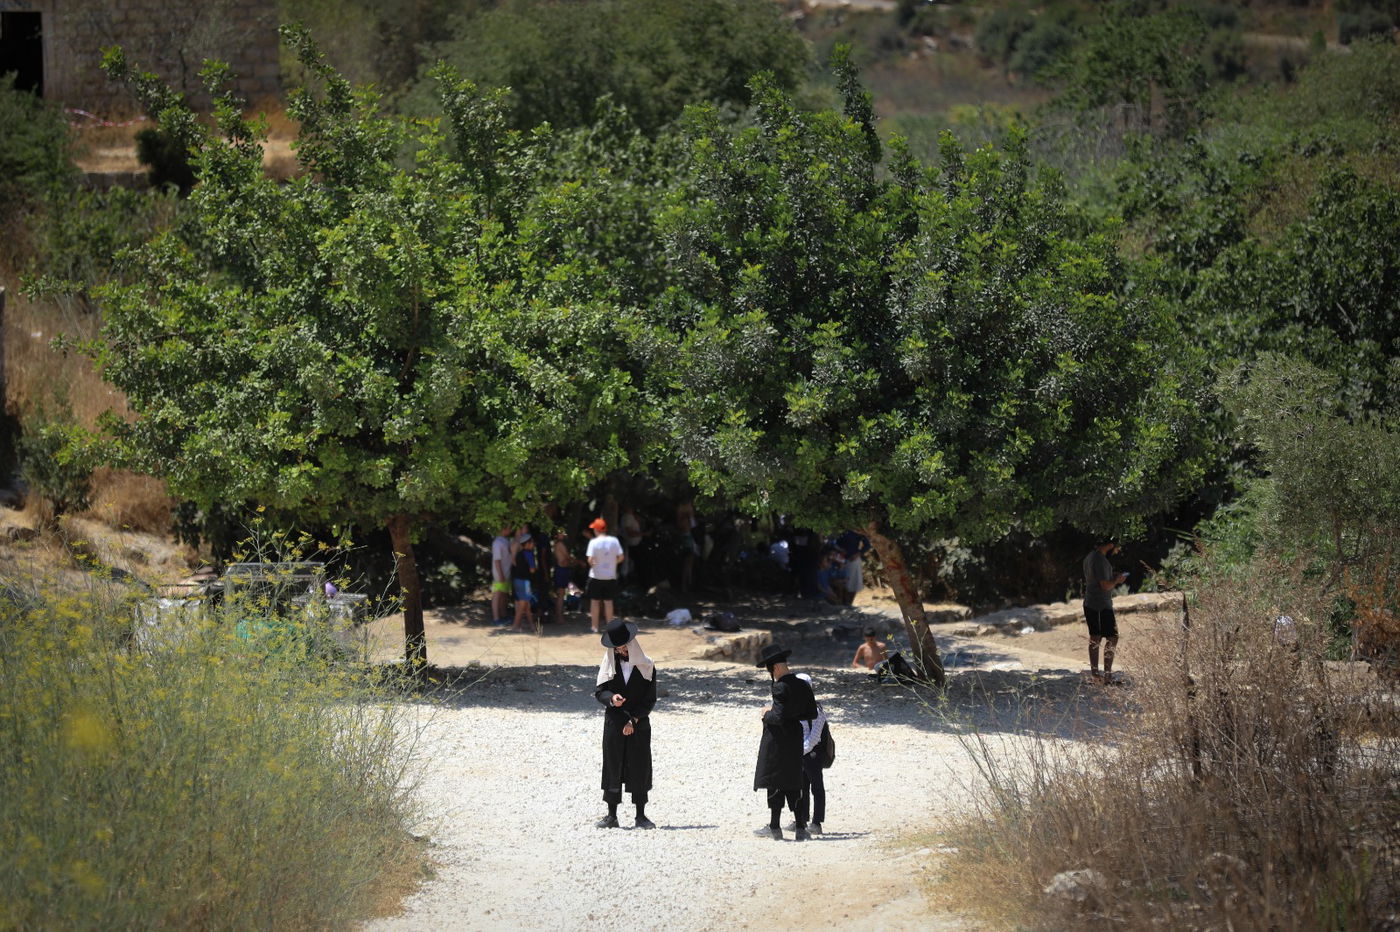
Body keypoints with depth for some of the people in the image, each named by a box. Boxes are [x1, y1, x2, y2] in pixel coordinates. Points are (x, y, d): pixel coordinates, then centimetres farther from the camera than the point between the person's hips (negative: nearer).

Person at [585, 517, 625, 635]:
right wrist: (612, 563, 10)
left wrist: (591, 563, 3)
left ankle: (594, 626, 9)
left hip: (596, 576, -3)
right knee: (608, 602, 11)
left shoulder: (594, 542, -13)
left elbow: (590, 560, -18)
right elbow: (621, 557, -4)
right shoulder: (614, 541, -3)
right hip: (611, 576, 3)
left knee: (595, 601, 7)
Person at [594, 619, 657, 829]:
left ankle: (641, 815, 6)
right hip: (614, 724, 1)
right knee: (613, 768, 0)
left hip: (639, 724, -1)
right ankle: (611, 815, 5)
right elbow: (599, 691, 2)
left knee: (640, 769, 0)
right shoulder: (609, 664, 4)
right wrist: (611, 699, -20)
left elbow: (650, 699, -1)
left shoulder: (646, 666, -1)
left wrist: (634, 720, -10)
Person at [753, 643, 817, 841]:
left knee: (775, 783, 1)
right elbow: (812, 713, 12)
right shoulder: (802, 685, 6)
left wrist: (767, 714, -5)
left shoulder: (781, 687, -18)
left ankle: (775, 827, 5)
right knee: (794, 784, 11)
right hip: (795, 739, 7)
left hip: (777, 741, -7)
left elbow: (779, 717, -24)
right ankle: (801, 828, 8)